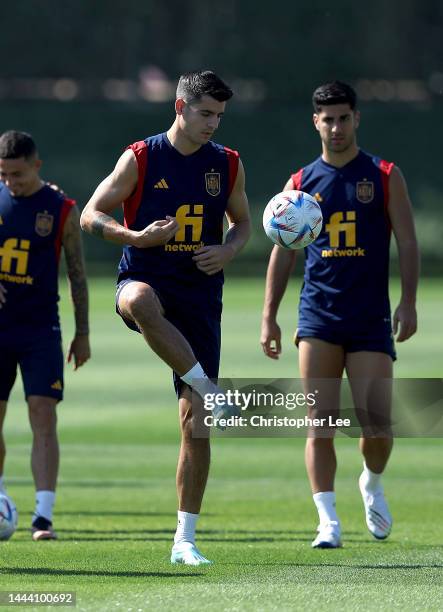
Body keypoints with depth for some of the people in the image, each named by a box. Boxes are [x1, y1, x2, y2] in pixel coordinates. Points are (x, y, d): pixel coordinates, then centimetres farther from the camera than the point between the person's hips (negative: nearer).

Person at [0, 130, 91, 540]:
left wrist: (82, 334, 5)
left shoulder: (62, 210, -1)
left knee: (43, 415, -11)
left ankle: (44, 516, -15)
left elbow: (77, 273, 5)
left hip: (41, 329, -2)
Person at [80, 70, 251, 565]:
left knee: (194, 422, -1)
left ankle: (185, 539, 5)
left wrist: (227, 251, -3)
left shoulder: (228, 164, 7)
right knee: (141, 302, -44)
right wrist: (137, 236, -18)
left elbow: (242, 222, 20)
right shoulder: (140, 158, -2)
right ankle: (209, 390, -36)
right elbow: (91, 215, 0)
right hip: (145, 278, -3)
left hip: (200, 295, 3)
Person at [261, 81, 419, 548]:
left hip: (371, 317, -1)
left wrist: (408, 302, -9)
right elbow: (282, 253, 11)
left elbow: (407, 243, 3)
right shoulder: (301, 184, 9)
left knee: (377, 423, -7)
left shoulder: (384, 176, 5)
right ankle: (328, 522, -6)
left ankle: (372, 484, 25)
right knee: (320, 423, -9)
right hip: (319, 316, 1)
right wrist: (269, 316, 5)